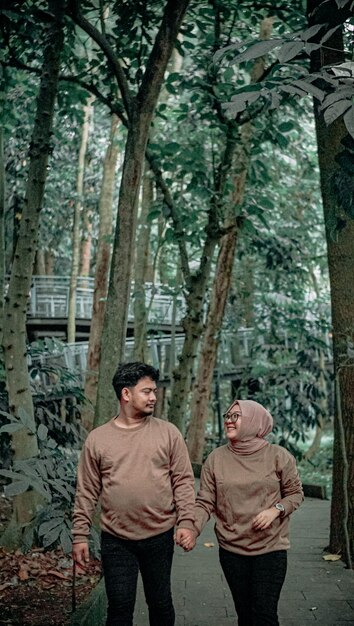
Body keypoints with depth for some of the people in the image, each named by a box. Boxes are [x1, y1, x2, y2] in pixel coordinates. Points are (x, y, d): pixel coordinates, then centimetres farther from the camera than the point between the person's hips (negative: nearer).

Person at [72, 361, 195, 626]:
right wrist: (80, 535, 0)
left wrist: (185, 521, -11)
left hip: (160, 536, 1)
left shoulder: (169, 433, 0)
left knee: (161, 603, 14)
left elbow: (183, 480, -1)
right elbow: (87, 492, 2)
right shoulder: (97, 438, 0)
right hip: (116, 540, 0)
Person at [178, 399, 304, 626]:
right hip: (231, 550, 2)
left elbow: (295, 493, 4)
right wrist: (193, 529, -19)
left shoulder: (279, 456, -5)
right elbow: (205, 502, -2)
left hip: (271, 548, -2)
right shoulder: (216, 458, -2)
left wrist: (276, 510, -14)